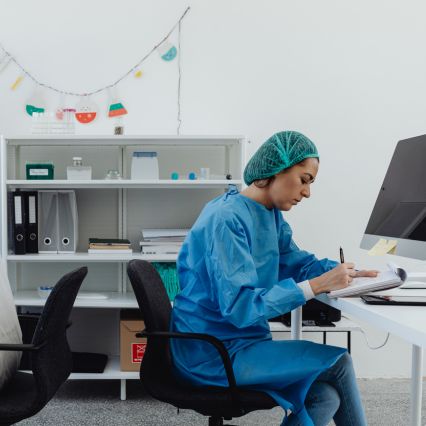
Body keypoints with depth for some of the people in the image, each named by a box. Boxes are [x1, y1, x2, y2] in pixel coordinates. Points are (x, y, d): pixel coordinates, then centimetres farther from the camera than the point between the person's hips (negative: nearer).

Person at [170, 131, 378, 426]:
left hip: (239, 340, 8)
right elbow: (239, 306, -28)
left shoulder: (271, 214, 6)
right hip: (213, 354, -8)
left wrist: (350, 272, -4)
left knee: (326, 397, -8)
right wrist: (317, 286, -28)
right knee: (338, 362, -9)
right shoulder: (226, 219, -22)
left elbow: (296, 262, 13)